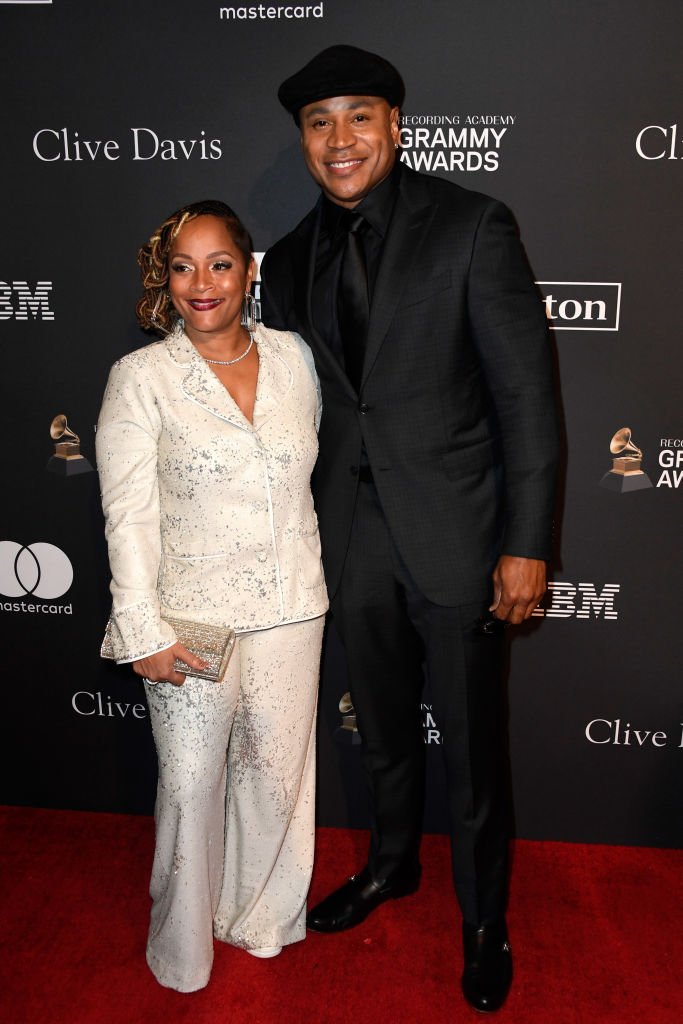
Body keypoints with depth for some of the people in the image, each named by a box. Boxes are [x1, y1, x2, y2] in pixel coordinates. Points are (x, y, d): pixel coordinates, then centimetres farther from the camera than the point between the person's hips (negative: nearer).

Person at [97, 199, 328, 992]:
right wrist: (143, 633, -11)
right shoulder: (140, 378, -8)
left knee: (277, 769, 16)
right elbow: (128, 517, -9)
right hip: (192, 615, -3)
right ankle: (184, 949, 36)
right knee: (191, 783, 10)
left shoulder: (293, 357, 2)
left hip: (289, 608, 3)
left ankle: (260, 917, 43)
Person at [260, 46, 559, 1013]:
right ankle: (392, 864, 47)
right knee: (383, 730, 21)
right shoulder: (291, 261, 6)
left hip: (455, 535, -4)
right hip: (354, 541, 4)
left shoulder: (472, 227, -7)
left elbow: (526, 391, -10)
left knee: (471, 742, 10)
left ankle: (484, 916, 35)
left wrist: (526, 543, -13)